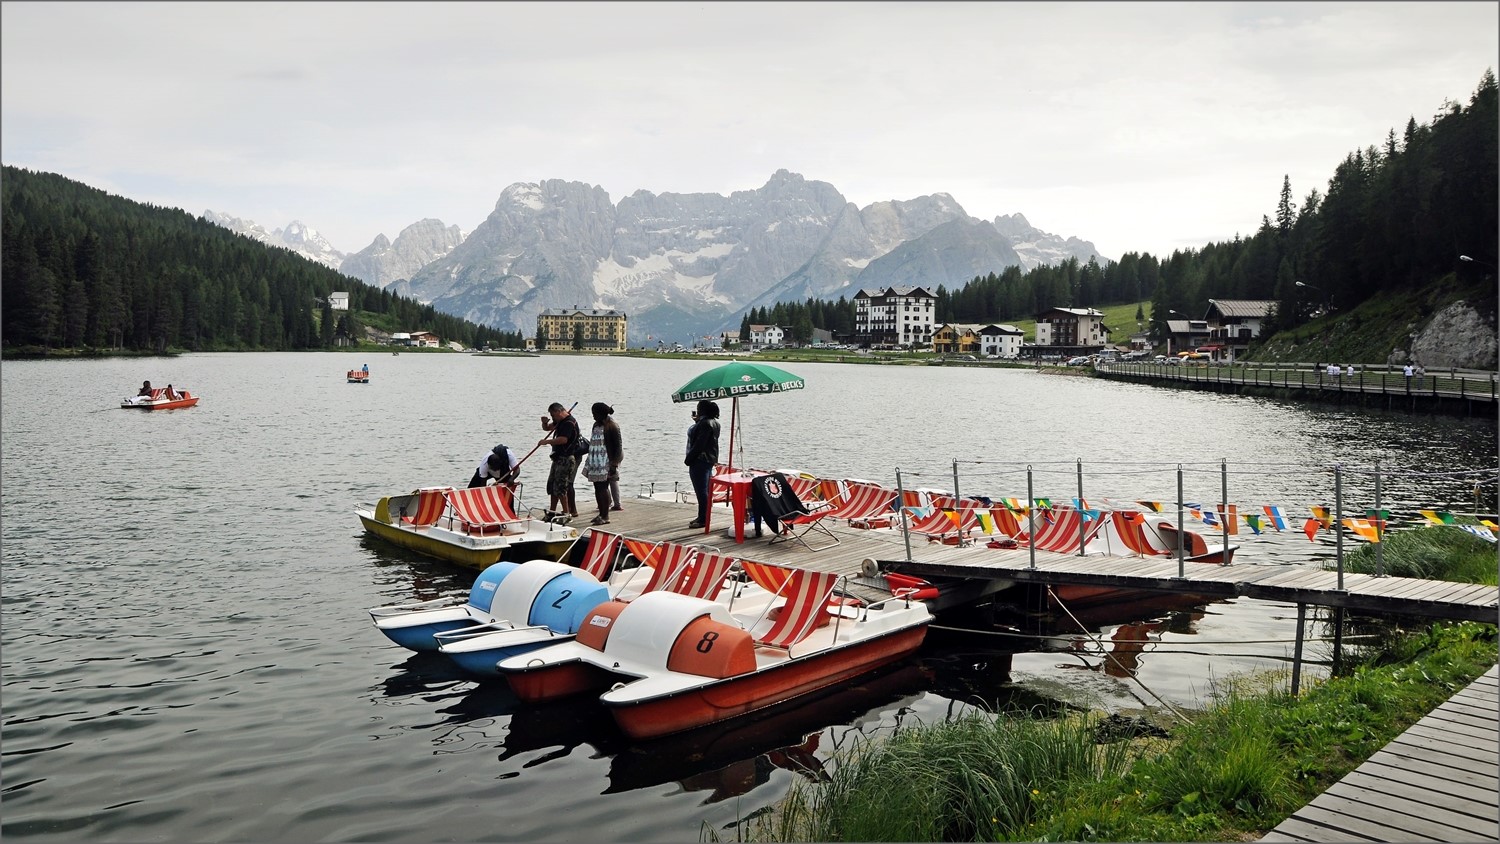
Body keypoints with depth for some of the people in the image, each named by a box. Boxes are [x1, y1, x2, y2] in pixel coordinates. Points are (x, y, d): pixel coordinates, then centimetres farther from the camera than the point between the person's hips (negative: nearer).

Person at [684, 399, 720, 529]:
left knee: (701, 490, -7)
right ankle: (702, 517, 23)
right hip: (709, 459, 11)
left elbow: (699, 444, -22)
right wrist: (697, 421, 15)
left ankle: (703, 519, -6)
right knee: (704, 490, 15)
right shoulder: (713, 422, 13)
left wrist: (688, 459, -16)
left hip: (700, 460, -11)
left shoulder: (705, 424, -18)